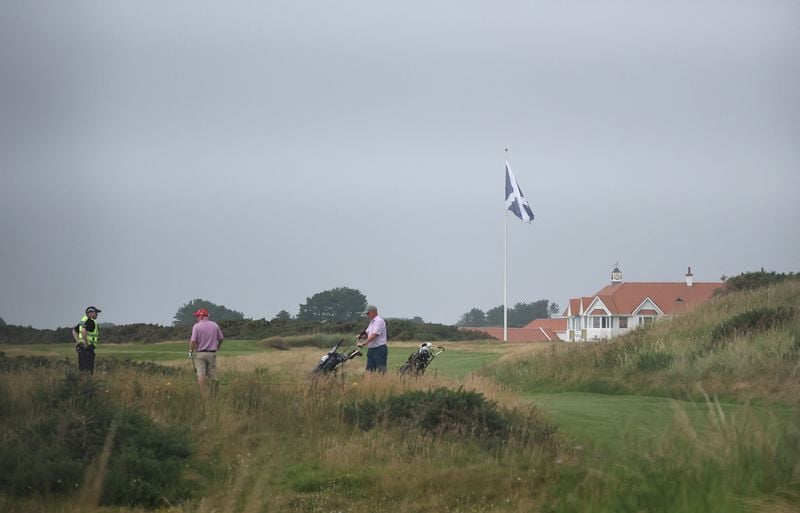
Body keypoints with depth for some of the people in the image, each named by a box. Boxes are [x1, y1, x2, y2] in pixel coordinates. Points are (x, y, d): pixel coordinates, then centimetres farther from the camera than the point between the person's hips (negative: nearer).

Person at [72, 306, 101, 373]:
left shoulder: (83, 320, 16)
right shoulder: (90, 321, -13)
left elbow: (74, 331, 23)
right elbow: (83, 331, -30)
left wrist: (78, 341, 14)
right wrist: (86, 343, -21)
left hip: (80, 347, 10)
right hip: (87, 348, -10)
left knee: (82, 368, 10)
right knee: (89, 369, -10)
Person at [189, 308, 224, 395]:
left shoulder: (196, 326, -9)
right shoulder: (215, 325, 2)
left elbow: (193, 341, -14)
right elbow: (220, 338, 10)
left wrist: (190, 351, 0)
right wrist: (217, 347, 28)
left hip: (200, 353, -3)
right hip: (212, 353, 3)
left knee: (201, 375, -2)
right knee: (212, 375, 9)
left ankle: (203, 395, -7)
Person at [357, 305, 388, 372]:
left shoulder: (379, 321, -12)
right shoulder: (372, 322, 19)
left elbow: (374, 335, -21)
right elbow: (367, 333, 21)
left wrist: (363, 343, -24)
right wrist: (363, 335, -3)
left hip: (379, 349, -10)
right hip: (371, 349, 10)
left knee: (381, 371, -10)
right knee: (369, 370, 7)